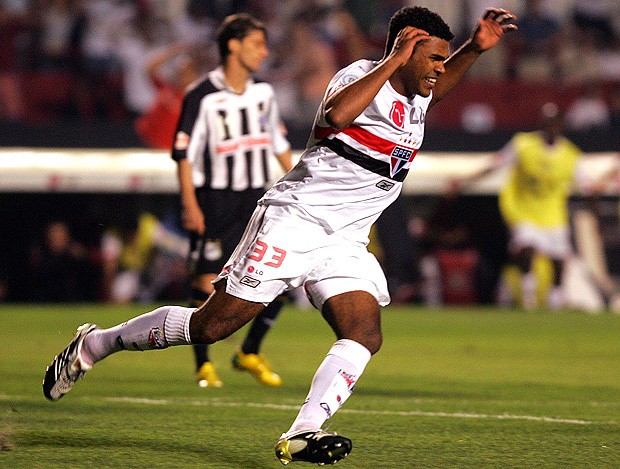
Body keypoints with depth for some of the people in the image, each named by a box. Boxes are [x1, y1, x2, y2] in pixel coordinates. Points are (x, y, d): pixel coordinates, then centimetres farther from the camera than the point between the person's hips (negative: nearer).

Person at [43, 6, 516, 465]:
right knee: (211, 324, -5)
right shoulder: (361, 77, -15)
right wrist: (392, 61, -32)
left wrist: (475, 48, 18)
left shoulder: (414, 96, 10)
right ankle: (94, 344, 12)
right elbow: (336, 115, -38)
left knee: (365, 334, -16)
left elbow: (437, 84, 36)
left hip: (344, 242, 8)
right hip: (292, 221, -8)